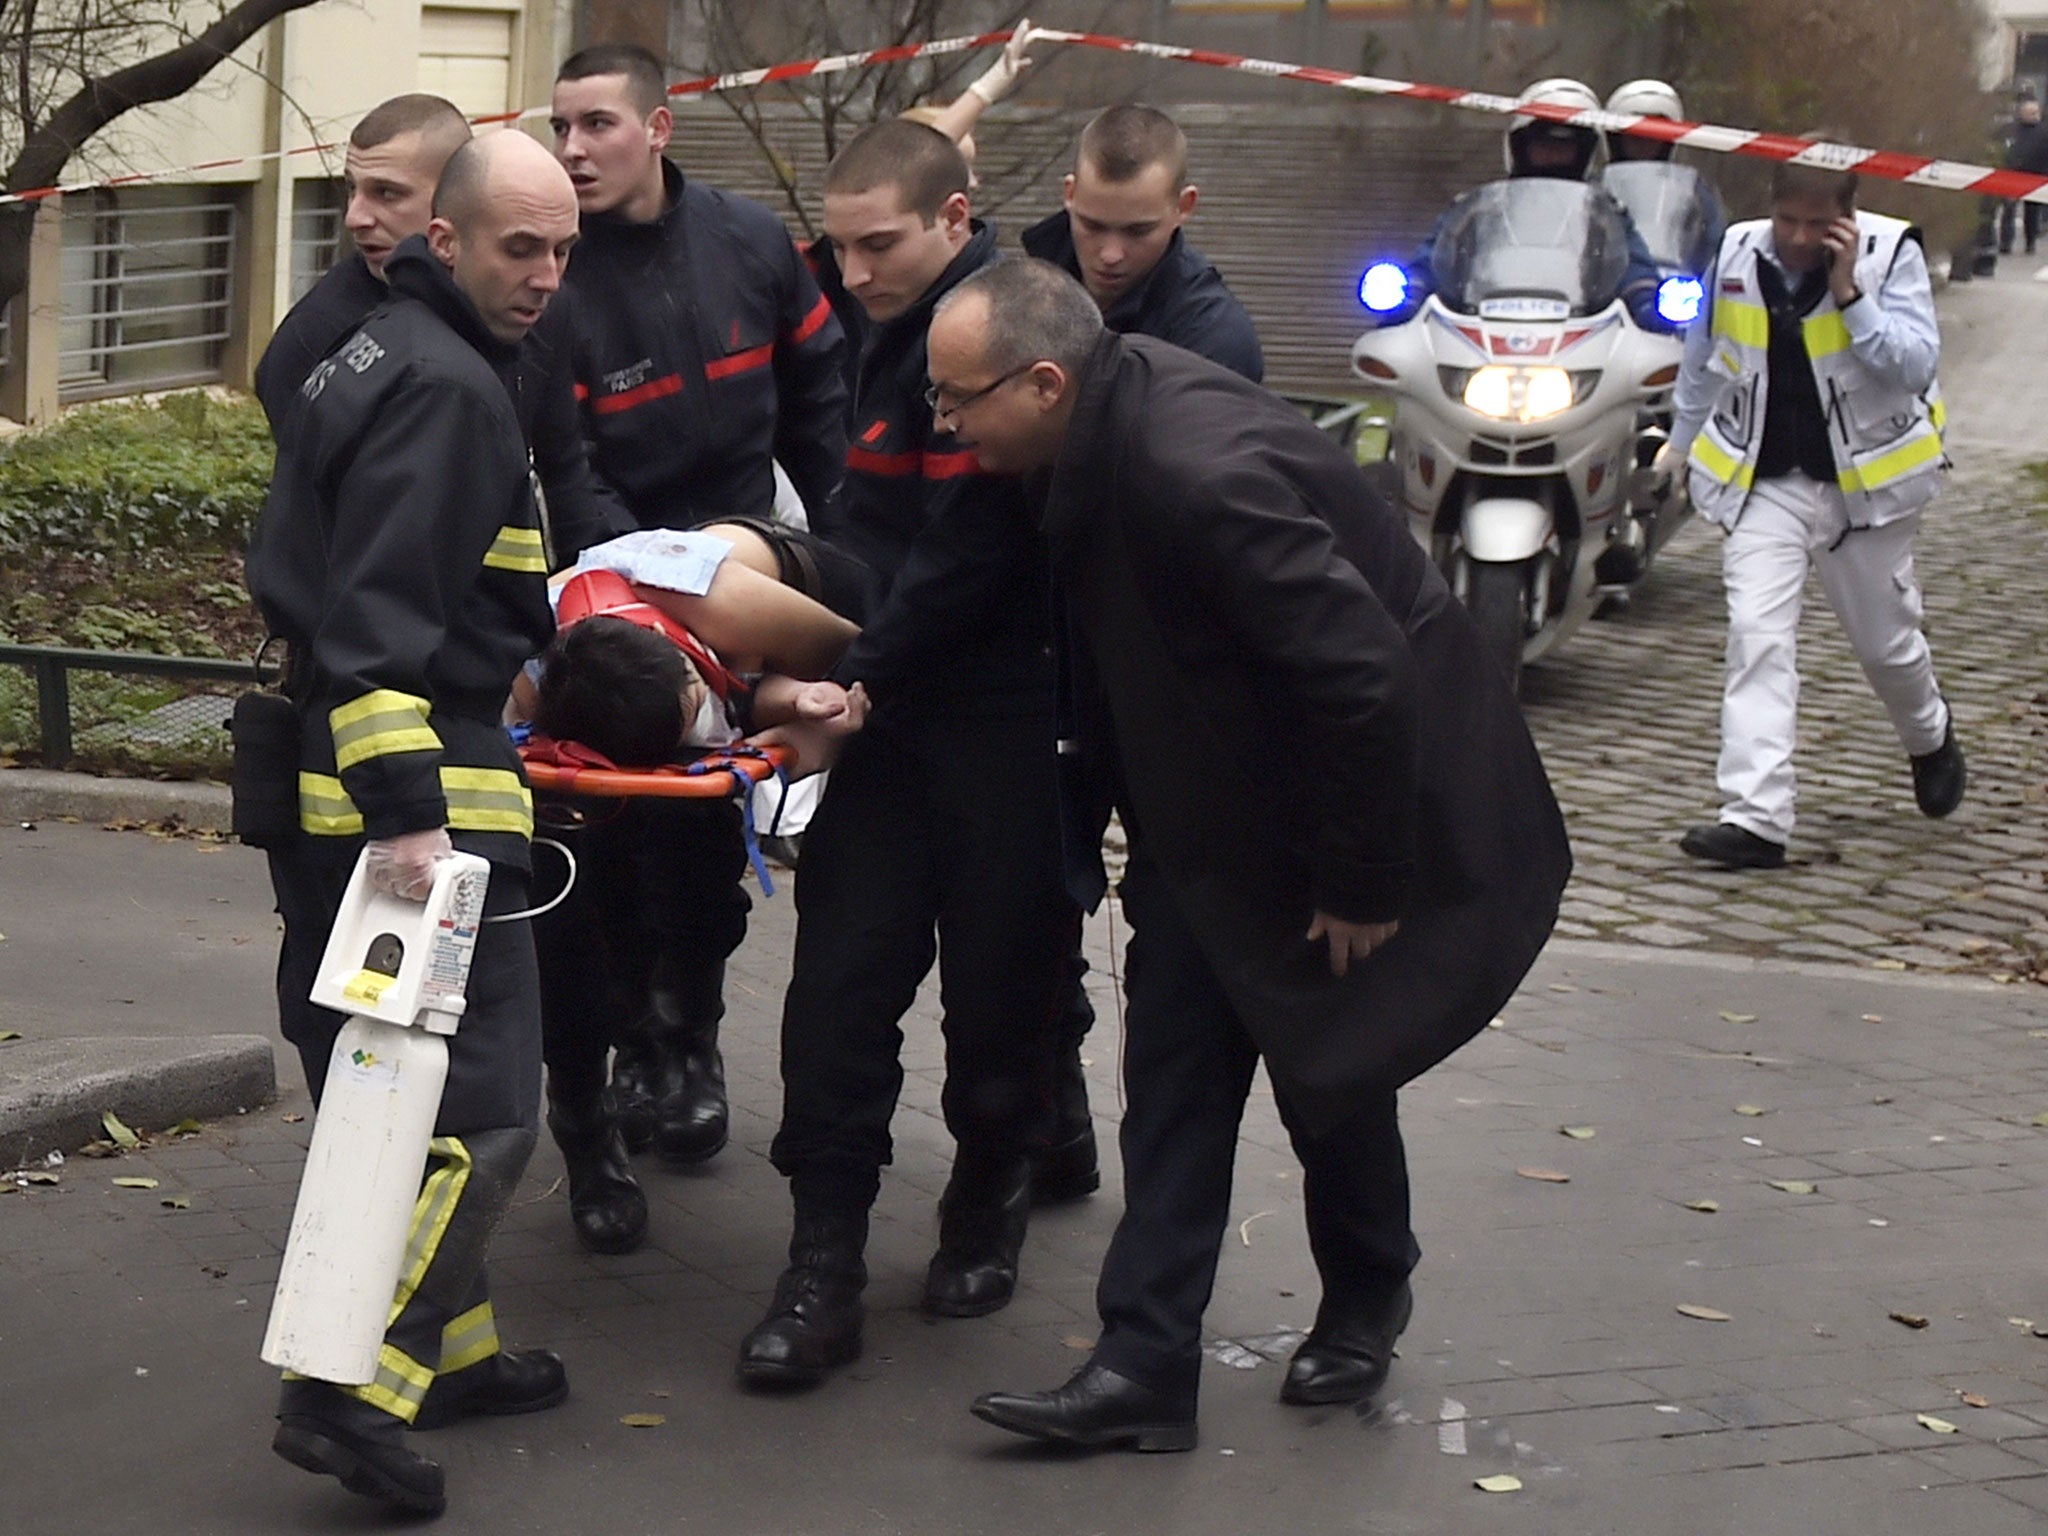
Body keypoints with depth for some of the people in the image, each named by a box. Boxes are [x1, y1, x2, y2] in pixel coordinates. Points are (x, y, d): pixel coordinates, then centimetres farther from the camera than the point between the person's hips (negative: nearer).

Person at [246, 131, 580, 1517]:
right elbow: (379, 616, -23)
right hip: (414, 790, -11)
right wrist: (405, 811, -28)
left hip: (333, 781, 11)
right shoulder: (445, 388, -14)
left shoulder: (380, 356, 18)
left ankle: (448, 1348, 29)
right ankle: (354, 1392, -12)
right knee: (482, 1109, -10)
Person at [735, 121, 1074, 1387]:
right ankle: (826, 1264, 2)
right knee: (841, 977, 0)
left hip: (1007, 716, -7)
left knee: (1002, 982, 6)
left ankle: (989, 1210, 28)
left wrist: (852, 683, -16)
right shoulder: (898, 334, 13)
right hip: (889, 707, 7)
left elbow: (969, 560, -19)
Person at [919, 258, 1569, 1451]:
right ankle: (1146, 1364, 7)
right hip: (1216, 805, 8)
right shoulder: (1107, 425, -8)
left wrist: (1361, 882, -23)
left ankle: (1364, 1307, 34)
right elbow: (1115, 655, 9)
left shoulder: (1199, 476, -35)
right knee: (1176, 1062, 3)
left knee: (1326, 1062, 7)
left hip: (1366, 785, -8)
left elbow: (1362, 678, -32)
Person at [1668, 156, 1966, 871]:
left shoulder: (1892, 253, -12)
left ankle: (1930, 738, 47)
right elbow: (1703, 358, 14)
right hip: (1762, 483, 1)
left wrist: (1850, 294, -27)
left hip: (1865, 482, -1)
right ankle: (1755, 817, -17)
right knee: (1757, 637, -13)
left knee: (1886, 641, 13)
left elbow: (1915, 365, -21)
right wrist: (1681, 442, 24)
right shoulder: (1736, 252, -3)